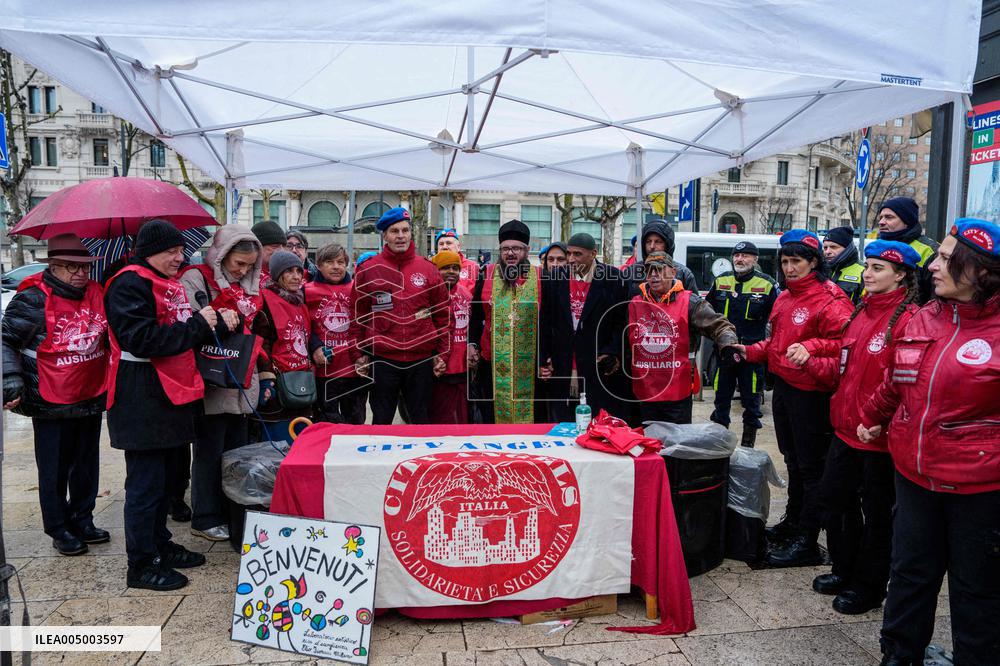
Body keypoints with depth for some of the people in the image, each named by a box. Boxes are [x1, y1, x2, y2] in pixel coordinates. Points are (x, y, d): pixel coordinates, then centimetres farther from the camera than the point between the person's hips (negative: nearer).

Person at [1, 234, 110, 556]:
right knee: (54, 471, 7)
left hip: (91, 397, 5)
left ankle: (82, 522, 32)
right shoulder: (32, 300, -13)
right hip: (52, 405, -5)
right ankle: (59, 530, 22)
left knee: (86, 466, 16)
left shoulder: (98, 293, 2)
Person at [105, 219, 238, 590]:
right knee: (146, 482, -1)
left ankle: (160, 545, 32)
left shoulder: (171, 285, 17)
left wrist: (219, 321, -1)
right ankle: (141, 565, 11)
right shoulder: (131, 284, -13)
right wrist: (198, 325, -19)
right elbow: (142, 340, -24)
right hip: (142, 402, -10)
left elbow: (187, 333, 18)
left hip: (170, 396, 10)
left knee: (163, 476, 18)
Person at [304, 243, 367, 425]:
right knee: (328, 421, 8)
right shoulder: (308, 291, 2)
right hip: (325, 368, -2)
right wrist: (315, 347, -16)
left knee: (356, 421, 13)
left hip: (355, 367, 2)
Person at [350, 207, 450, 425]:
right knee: (382, 420, 10)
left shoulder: (427, 269, 4)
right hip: (382, 358, -1)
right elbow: (358, 315, 3)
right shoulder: (368, 270, 1)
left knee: (421, 419, 12)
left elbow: (443, 313, 7)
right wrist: (358, 353, 0)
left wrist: (442, 353, 3)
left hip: (422, 359, 1)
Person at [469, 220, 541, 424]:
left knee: (527, 414, 8)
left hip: (529, 365, -1)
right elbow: (476, 315, 11)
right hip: (492, 362, 1)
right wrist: (473, 343, 3)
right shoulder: (487, 276, 3)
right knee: (492, 415, 10)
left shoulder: (540, 278, 0)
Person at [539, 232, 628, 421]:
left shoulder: (614, 278, -1)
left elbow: (622, 321, 0)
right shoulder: (555, 278, 8)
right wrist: (543, 359, 4)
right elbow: (545, 322, 10)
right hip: (561, 370, 3)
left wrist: (613, 353, -10)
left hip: (601, 369, -2)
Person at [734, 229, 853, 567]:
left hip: (811, 392, -9)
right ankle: (792, 521, 36)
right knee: (793, 459, 20)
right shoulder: (784, 298, 13)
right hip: (783, 386, 9)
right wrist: (751, 351, 10)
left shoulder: (829, 300, -14)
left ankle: (807, 542, 11)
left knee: (811, 466, 1)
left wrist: (809, 347, -36)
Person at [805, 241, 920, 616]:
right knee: (836, 497, 19)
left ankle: (868, 587, 28)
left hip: (879, 436, -8)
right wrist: (811, 361, 0)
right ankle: (844, 571, 38)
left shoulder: (908, 320, -17)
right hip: (846, 428, 8)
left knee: (876, 512, 10)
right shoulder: (861, 312, 9)